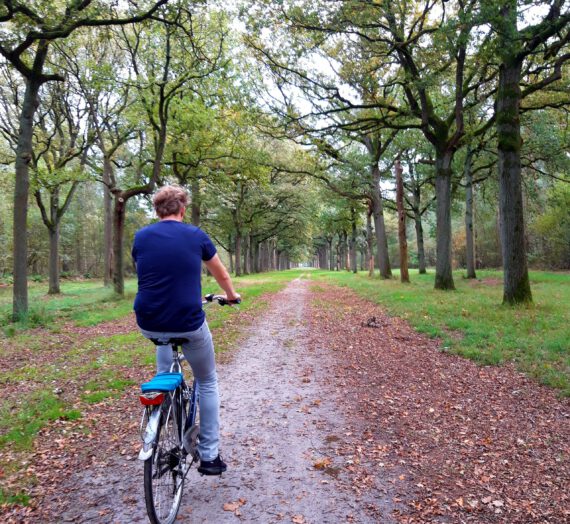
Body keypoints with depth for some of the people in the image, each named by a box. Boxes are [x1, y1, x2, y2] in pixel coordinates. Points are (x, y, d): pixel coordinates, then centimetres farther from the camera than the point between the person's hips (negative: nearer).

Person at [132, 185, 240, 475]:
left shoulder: (141, 237, 5)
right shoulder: (195, 235, 0)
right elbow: (221, 275, 13)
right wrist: (231, 295, 35)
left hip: (148, 324, 2)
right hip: (188, 325, -2)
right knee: (207, 382, 18)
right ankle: (209, 455, 21)